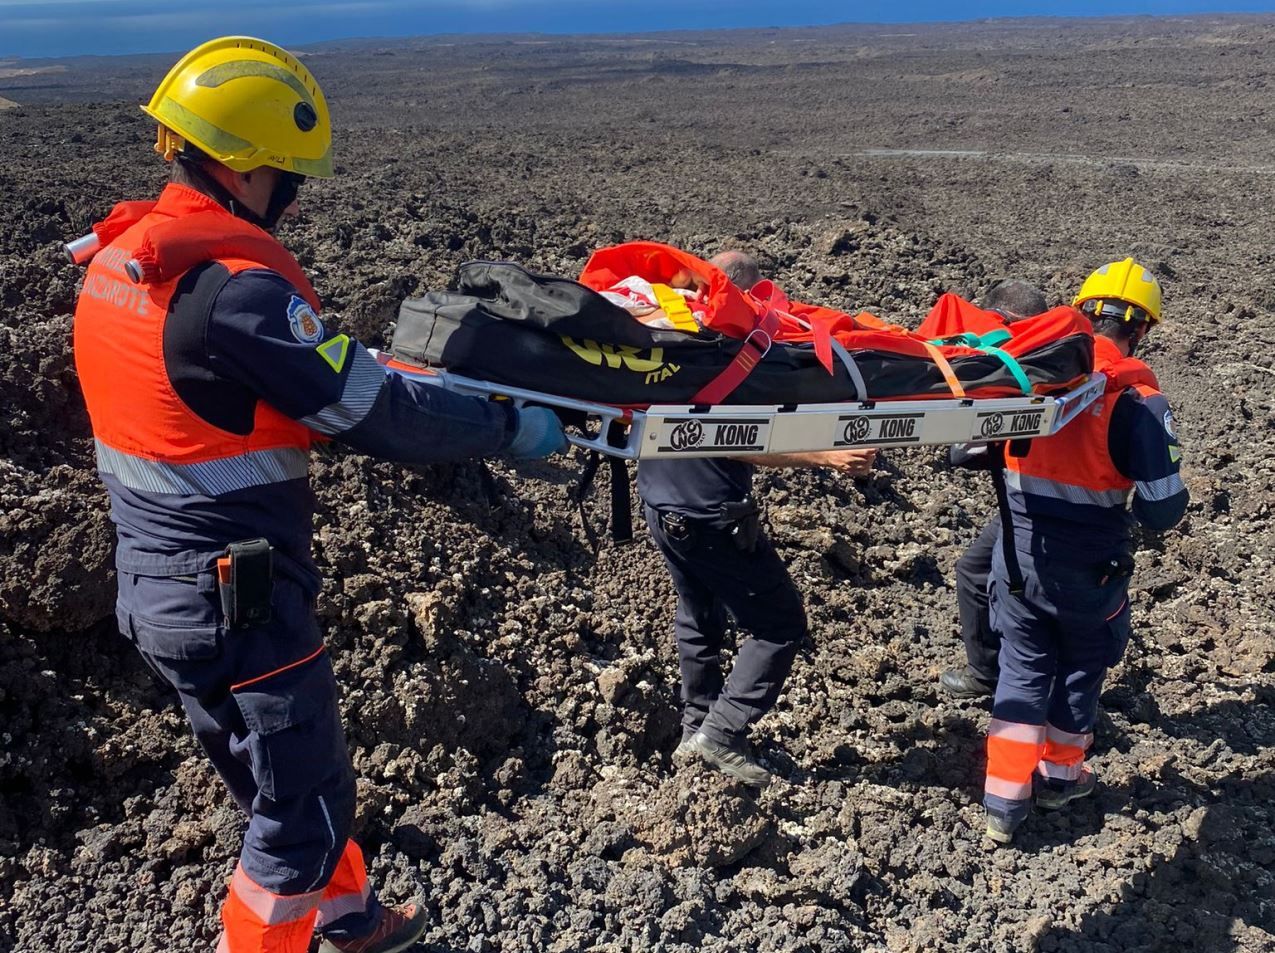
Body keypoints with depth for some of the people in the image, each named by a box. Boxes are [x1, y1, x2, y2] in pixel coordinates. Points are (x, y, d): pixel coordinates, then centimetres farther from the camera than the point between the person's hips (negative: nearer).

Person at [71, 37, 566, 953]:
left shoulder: (118, 260, 3)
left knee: (274, 782, 26)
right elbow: (380, 415, -22)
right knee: (307, 805, 11)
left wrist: (356, 360, 15)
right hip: (238, 601, -9)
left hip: (155, 585, 10)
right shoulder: (235, 284, -25)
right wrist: (511, 427, -9)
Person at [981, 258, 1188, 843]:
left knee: (1023, 670, 18)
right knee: (1082, 669, 22)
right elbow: (1162, 510, -19)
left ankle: (1004, 800, 19)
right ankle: (1059, 776, 40)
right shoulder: (1137, 399, -19)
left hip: (1018, 556, 3)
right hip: (1089, 569, -2)